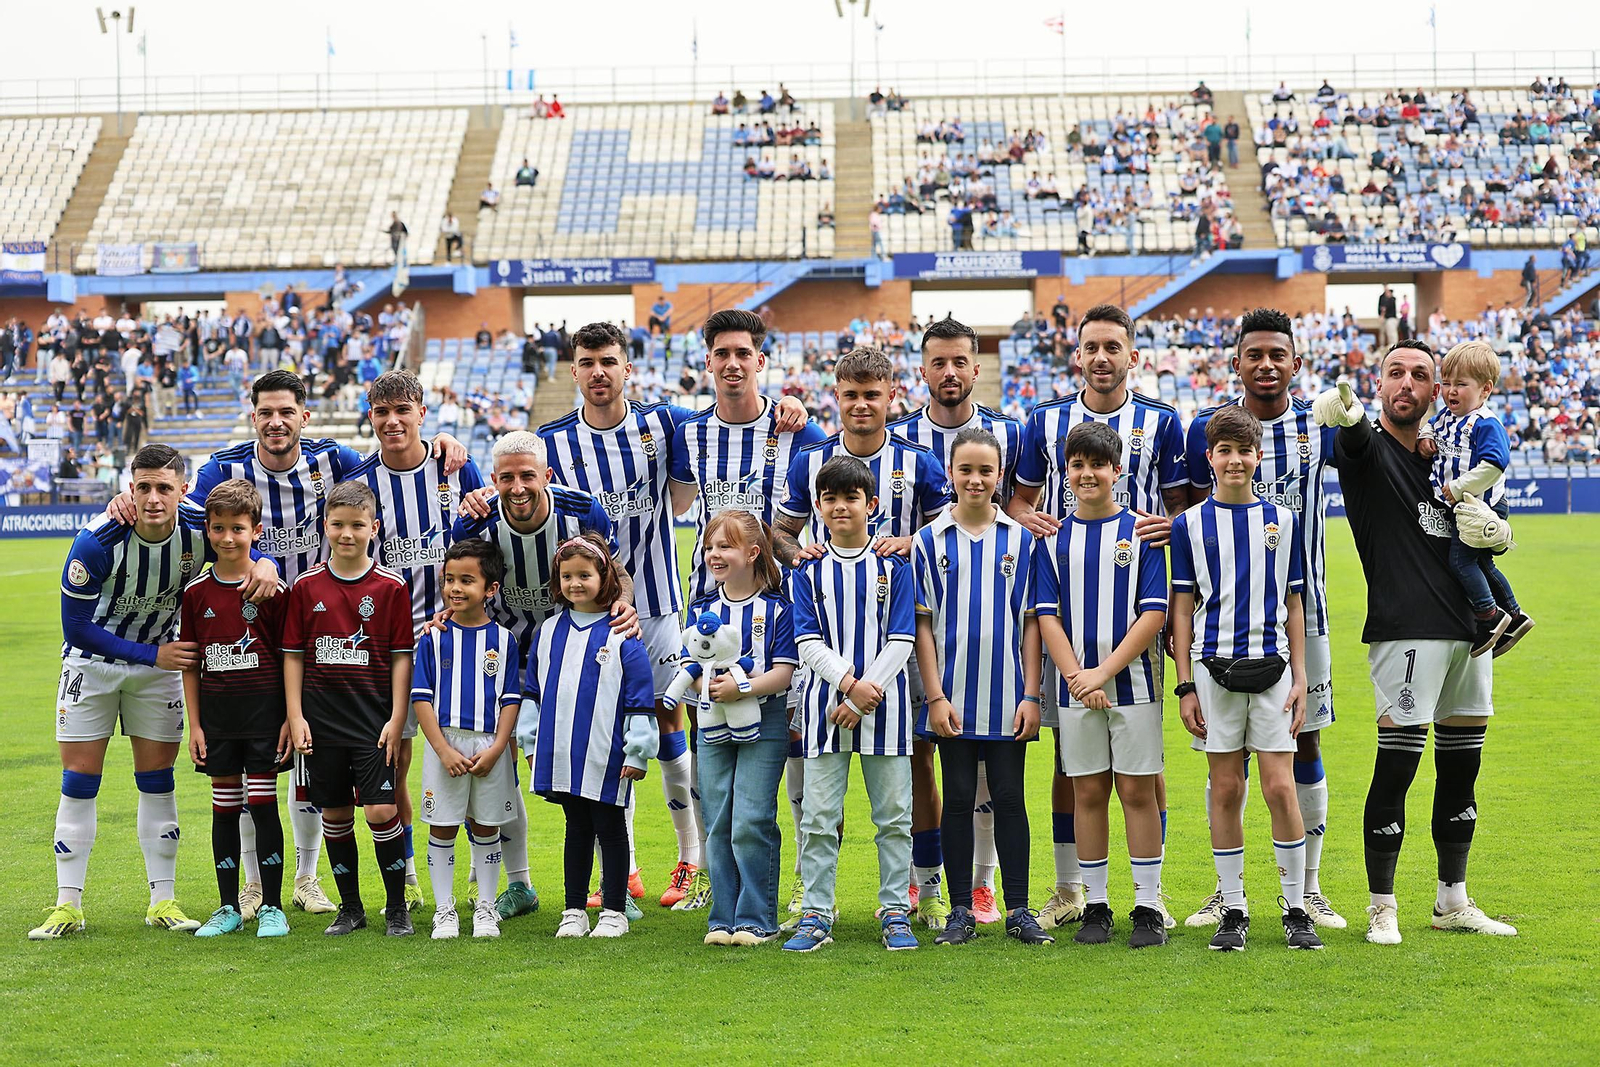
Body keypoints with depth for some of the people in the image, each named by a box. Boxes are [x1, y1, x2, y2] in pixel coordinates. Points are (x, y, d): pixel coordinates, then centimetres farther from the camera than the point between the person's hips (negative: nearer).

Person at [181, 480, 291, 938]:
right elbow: (191, 664, 8)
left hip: (263, 710, -3)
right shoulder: (196, 592, 3)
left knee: (263, 805, -1)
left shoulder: (273, 590, -5)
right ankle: (229, 907, 16)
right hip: (216, 711, 3)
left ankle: (271, 907, 8)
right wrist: (194, 724, 3)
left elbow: (289, 658, -2)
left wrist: (290, 717, -6)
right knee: (224, 808, 8)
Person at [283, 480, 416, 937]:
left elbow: (402, 656, 0)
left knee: (382, 810, -9)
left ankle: (397, 907, 5)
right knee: (334, 813, 7)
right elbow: (293, 654, 6)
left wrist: (396, 717, -6)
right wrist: (295, 716, -1)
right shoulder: (306, 586, 4)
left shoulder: (391, 587, -1)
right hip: (321, 717, 2)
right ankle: (350, 908, 18)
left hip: (373, 717, -2)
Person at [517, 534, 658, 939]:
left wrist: (637, 751, -9)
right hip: (561, 755, 5)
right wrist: (531, 744, 13)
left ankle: (613, 912, 12)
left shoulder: (621, 634, -7)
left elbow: (640, 697, -7)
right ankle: (574, 910, 20)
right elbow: (532, 691, 16)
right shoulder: (548, 632, 8)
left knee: (609, 829, 5)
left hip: (606, 757, -4)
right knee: (577, 829, 13)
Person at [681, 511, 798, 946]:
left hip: (764, 726, -4)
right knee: (718, 826, 5)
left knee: (751, 823, -9)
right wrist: (709, 682, -16)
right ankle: (723, 919, 12)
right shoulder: (702, 609, 11)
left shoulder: (776, 608, -2)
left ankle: (757, 920, -1)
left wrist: (742, 688, -23)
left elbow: (784, 673, -8)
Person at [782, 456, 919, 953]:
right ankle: (816, 916, 7)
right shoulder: (809, 570, 6)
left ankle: (895, 913, 11)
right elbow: (808, 642, -2)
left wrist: (866, 695, -13)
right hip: (826, 706, 1)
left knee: (894, 814, 3)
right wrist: (849, 682, -17)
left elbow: (901, 640, -2)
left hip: (884, 705, 0)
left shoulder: (893, 567, 4)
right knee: (819, 817, 1)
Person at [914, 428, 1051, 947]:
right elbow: (923, 625, 1)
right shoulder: (930, 541, 2)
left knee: (1009, 797, 3)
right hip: (953, 697, 0)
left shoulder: (1021, 540, 4)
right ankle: (961, 911, 11)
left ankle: (1019, 910, 9)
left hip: (1006, 697, 0)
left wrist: (1031, 695, -2)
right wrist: (936, 696, -6)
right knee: (958, 798, 4)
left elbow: (1030, 622, 4)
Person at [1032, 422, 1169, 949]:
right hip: (1076, 686, 2)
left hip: (1133, 683, -2)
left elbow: (1154, 613, -6)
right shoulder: (1053, 539, 7)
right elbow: (1047, 615, 3)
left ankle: (1148, 909, 4)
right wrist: (1076, 677, -10)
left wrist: (1104, 671, -13)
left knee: (1137, 790, -1)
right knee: (1088, 792, 5)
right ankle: (1095, 906, 12)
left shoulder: (1140, 531, 0)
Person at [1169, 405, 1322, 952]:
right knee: (1226, 789, 3)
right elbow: (1182, 606, 6)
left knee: (1280, 787, -4)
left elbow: (1294, 605, 10)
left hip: (1271, 666, 0)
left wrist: (1300, 678, 3)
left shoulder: (1283, 521, 7)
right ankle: (1233, 910, 11)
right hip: (1214, 668, 0)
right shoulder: (1190, 524, 4)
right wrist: (1185, 686, 0)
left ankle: (1296, 909, 6)